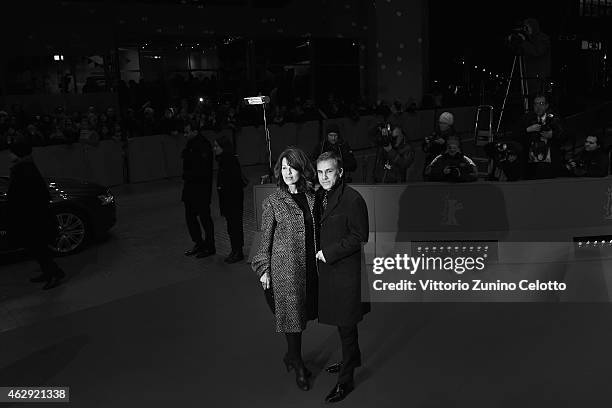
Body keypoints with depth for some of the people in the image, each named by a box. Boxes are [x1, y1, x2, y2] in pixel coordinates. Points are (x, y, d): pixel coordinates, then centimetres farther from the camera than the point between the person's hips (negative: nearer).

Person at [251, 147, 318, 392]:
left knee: (302, 313, 14)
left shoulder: (311, 197, 3)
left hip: (309, 264, 4)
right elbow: (266, 238, -3)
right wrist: (264, 269, -3)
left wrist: (320, 256, 9)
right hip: (285, 265, -4)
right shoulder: (273, 202, -7)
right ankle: (298, 367, 20)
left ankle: (291, 355, 36)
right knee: (291, 314, 3)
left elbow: (316, 231, 11)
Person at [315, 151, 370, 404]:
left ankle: (345, 380, 17)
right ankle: (353, 358, 44)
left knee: (346, 326, 4)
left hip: (345, 271, -7)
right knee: (342, 323, 23)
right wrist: (318, 251, 5)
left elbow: (360, 237, -17)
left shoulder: (353, 199, -18)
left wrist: (329, 252, -17)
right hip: (327, 268, 8)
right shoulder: (319, 196, 6)